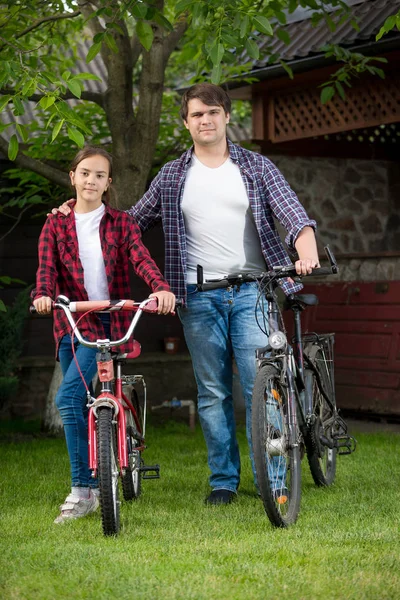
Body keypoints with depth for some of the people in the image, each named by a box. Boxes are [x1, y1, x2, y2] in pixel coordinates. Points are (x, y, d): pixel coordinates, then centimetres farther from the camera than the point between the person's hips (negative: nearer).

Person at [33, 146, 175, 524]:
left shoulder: (120, 222, 7)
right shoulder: (56, 226, 10)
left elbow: (140, 259, -9)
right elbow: (47, 267, -5)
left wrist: (160, 287, -30)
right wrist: (42, 295, -28)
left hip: (110, 323, -3)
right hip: (71, 323, 3)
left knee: (68, 397, -19)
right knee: (82, 405, 7)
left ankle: (83, 490, -13)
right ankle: (92, 485, 21)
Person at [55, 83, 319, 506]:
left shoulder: (256, 167, 8)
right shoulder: (172, 176, 11)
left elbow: (292, 213, -2)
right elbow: (132, 223, 18)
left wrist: (307, 251, -22)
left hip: (252, 292, -1)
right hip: (198, 297, 1)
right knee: (212, 391, 5)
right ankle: (223, 479, 14)